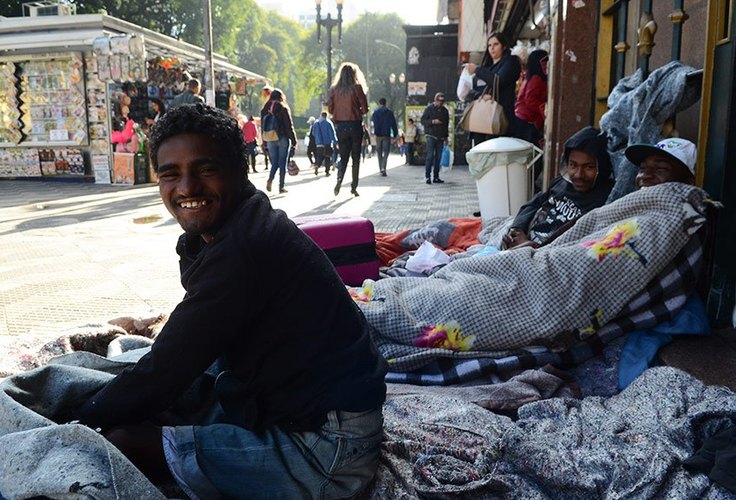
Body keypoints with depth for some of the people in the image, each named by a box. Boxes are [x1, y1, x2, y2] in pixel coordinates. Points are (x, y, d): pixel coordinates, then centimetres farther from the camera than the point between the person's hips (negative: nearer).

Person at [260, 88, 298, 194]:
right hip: (283, 139, -4)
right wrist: (294, 141, -4)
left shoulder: (265, 110, 6)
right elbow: (289, 126, -8)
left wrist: (264, 142, 14)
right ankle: (281, 187, 4)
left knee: (274, 162, 12)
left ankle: (270, 179, -12)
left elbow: (263, 126, 9)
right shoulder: (283, 108, -7)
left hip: (270, 140, 4)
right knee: (282, 162, 3)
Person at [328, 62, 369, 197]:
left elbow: (330, 109, 5)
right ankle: (354, 187, 9)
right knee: (355, 157, 8)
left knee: (343, 156, 12)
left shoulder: (334, 89, 2)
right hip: (355, 125, -3)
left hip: (340, 125, 3)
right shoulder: (357, 88, -7)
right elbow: (365, 108, -7)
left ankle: (339, 180, -11)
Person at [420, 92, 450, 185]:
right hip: (431, 136, -5)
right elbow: (423, 121, -4)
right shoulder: (429, 109, 1)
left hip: (440, 137, 5)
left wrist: (446, 136, 18)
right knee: (430, 156, -12)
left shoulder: (445, 111, 14)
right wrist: (433, 121, -17)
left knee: (438, 157, 4)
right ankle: (427, 176, -11)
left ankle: (436, 177, 8)